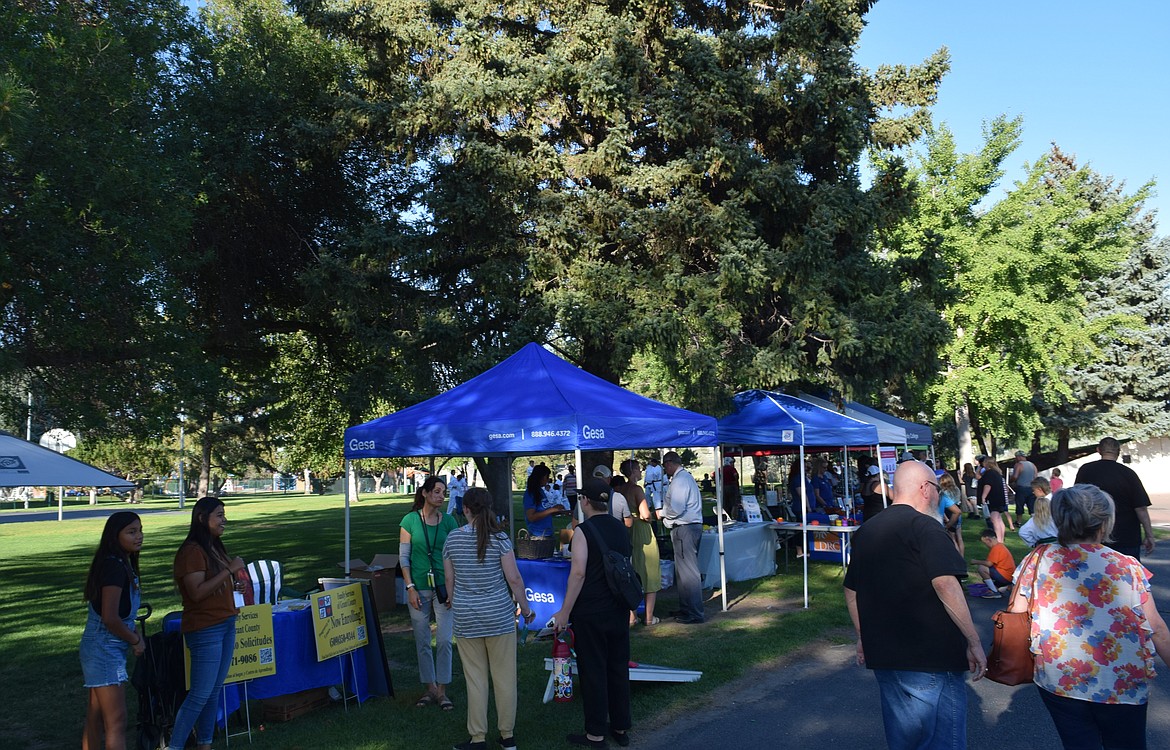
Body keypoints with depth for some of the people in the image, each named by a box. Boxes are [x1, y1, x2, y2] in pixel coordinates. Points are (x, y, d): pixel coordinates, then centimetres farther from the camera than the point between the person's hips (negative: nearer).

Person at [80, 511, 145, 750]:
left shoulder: (122, 564, 10)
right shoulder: (115, 567, -20)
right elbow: (110, 618, -24)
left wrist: (134, 634, 4)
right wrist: (135, 640, -11)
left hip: (98, 648, 10)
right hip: (106, 649, -10)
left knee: (96, 718, 18)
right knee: (116, 723, -6)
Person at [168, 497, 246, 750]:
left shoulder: (215, 547, 12)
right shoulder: (192, 551, -16)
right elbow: (197, 592, -23)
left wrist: (233, 586, 5)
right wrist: (229, 570, -22)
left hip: (225, 625, 9)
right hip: (205, 630, -9)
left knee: (215, 690, 13)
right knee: (201, 694, -6)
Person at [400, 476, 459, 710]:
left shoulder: (449, 521, 2)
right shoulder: (410, 520, -2)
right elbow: (403, 557, -1)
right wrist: (410, 587, -7)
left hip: (443, 588, 0)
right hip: (418, 588, 0)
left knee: (444, 640, -1)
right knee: (422, 641, 7)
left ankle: (442, 691, 10)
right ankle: (430, 689, 20)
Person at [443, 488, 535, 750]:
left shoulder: (452, 539, -2)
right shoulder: (499, 538, -8)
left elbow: (449, 579, 5)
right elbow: (514, 578, -8)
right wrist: (525, 608, 5)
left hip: (466, 618, 1)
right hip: (499, 616, -1)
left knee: (475, 679, 9)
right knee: (505, 677, 10)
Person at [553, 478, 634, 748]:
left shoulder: (583, 531, -14)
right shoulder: (620, 529, 6)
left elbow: (578, 572, -21)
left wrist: (565, 611, -17)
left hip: (590, 611, -6)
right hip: (619, 609, 6)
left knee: (593, 669, 3)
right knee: (618, 665, 15)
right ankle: (620, 727, 25)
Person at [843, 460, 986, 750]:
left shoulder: (865, 531, 12)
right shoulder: (924, 526, -12)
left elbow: (851, 591, 19)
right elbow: (945, 584, -23)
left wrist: (864, 638, 28)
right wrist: (974, 642, -17)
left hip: (883, 655, 8)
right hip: (929, 659, -8)